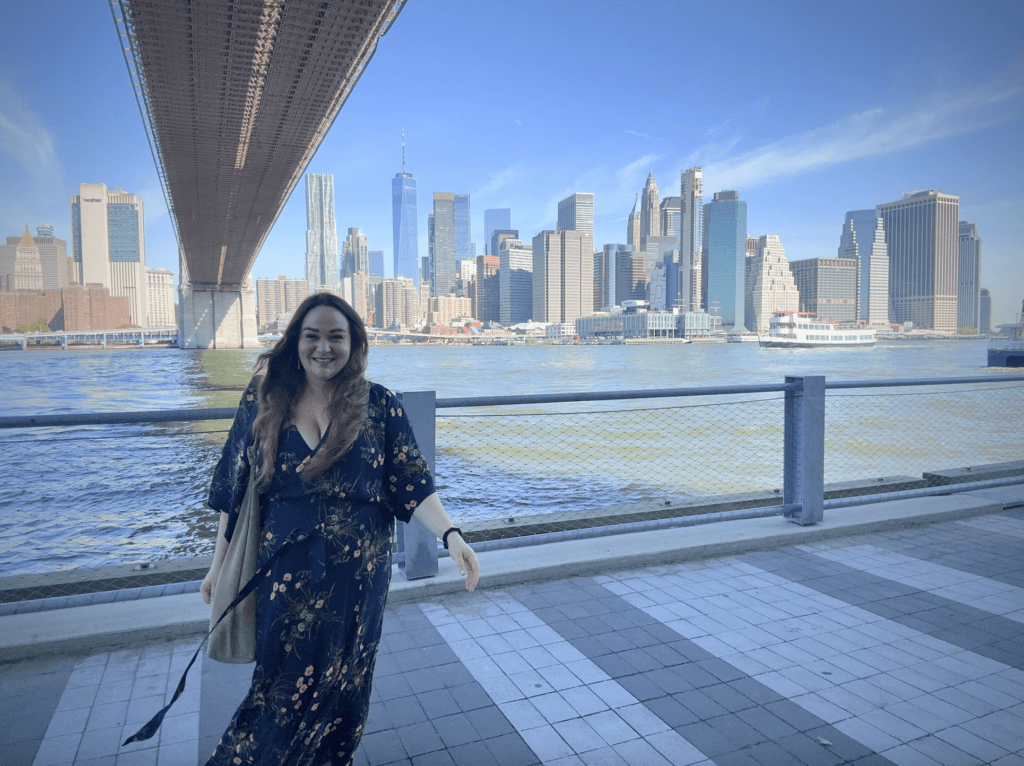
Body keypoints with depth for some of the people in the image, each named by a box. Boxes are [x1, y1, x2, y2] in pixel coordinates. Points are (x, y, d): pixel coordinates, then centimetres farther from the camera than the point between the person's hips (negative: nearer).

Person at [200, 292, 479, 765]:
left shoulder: (379, 406, -6)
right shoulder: (264, 400, -1)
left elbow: (412, 483, -8)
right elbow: (235, 489, 4)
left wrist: (450, 534, -22)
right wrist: (219, 564, 7)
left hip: (356, 571, 0)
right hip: (285, 572, 1)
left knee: (340, 683, 14)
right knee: (281, 682, 15)